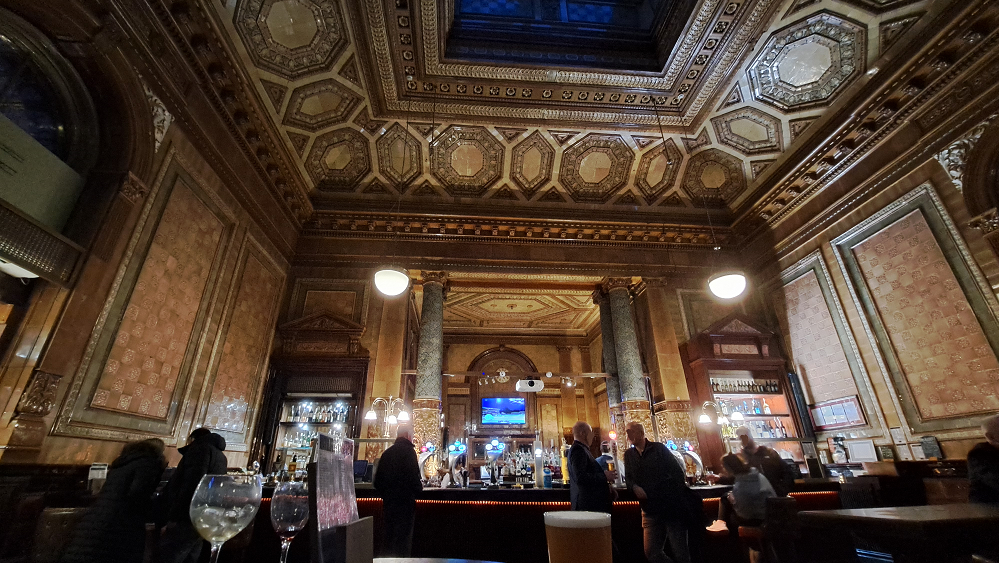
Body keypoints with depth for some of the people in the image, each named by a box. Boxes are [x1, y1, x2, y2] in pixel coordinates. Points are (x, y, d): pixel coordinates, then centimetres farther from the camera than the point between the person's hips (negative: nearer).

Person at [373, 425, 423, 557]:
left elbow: (378, 480, 10)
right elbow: (413, 476, -22)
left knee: (390, 535, 19)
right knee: (403, 536, 1)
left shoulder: (387, 452, 8)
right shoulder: (408, 450, -13)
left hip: (388, 501, 7)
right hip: (405, 501, -7)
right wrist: (419, 486, -2)